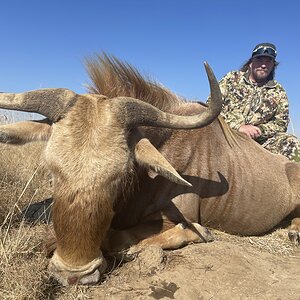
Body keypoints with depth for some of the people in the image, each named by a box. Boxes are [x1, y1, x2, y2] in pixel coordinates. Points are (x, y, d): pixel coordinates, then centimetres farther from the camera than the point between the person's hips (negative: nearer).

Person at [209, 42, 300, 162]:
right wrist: (238, 126, -16)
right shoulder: (232, 78, 7)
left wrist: (259, 130, -14)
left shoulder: (278, 92, 14)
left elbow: (281, 123, 9)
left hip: (257, 142, 3)